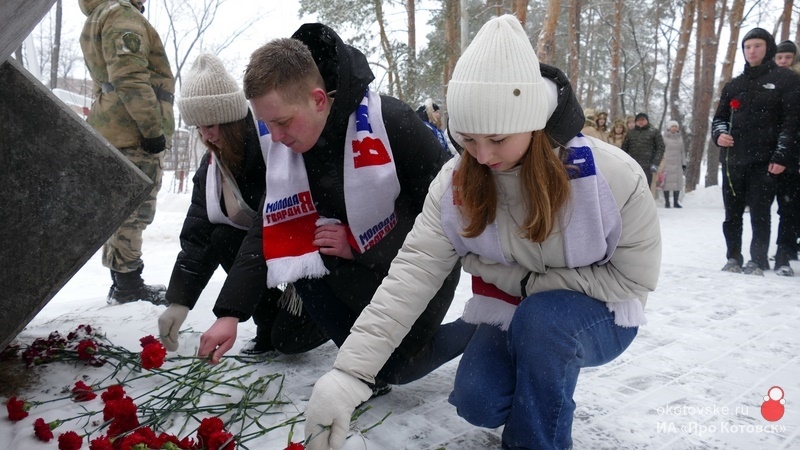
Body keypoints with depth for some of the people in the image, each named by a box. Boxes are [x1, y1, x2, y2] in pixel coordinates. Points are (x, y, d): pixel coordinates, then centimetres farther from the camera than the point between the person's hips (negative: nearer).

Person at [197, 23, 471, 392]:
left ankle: (478, 332, 18)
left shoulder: (391, 123, -30)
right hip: (361, 265, 6)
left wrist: (359, 245, -24)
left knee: (395, 367, -8)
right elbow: (269, 232, -11)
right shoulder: (280, 147, -12)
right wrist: (230, 313, -20)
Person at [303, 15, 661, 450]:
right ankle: (538, 386, 17)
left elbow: (632, 278, -16)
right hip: (511, 313, 3)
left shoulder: (611, 174, -27)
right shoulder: (456, 182, -19)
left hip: (599, 316, -2)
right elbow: (413, 274, -27)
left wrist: (527, 281, -21)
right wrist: (349, 372, -36)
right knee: (478, 403, -19)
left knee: (541, 317, -34)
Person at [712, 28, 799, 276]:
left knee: (760, 214, -4)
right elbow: (719, 117, 22)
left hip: (764, 161, -4)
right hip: (733, 160, 4)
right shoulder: (733, 85, 17)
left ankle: (758, 262, 2)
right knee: (732, 214, 7)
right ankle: (733, 259, 15)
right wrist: (719, 134, -1)